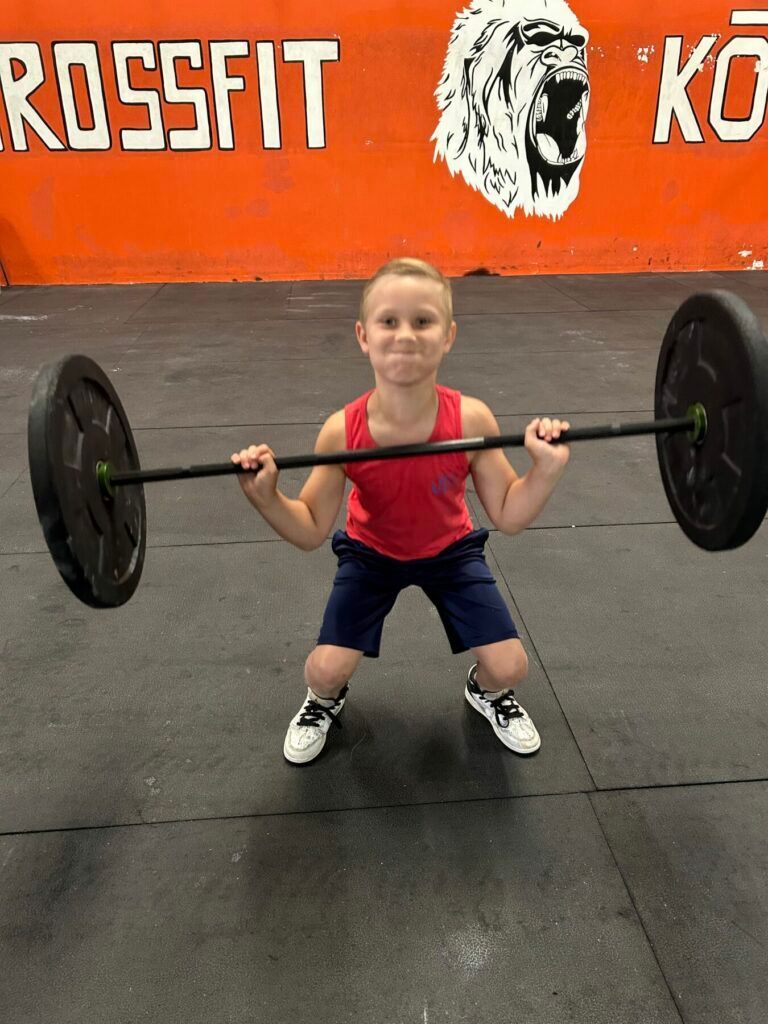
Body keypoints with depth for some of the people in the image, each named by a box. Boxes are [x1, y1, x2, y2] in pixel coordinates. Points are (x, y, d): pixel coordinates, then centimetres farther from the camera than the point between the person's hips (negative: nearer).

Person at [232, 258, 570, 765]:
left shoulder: (471, 419, -29)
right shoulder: (342, 431, -30)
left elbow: (509, 516, -18)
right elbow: (311, 531, -18)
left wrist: (548, 468, -34)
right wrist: (266, 497, -35)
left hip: (451, 551, 1)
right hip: (370, 554, 0)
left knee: (509, 666, -7)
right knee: (325, 670, -12)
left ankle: (488, 693, 33)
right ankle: (326, 701, 28)